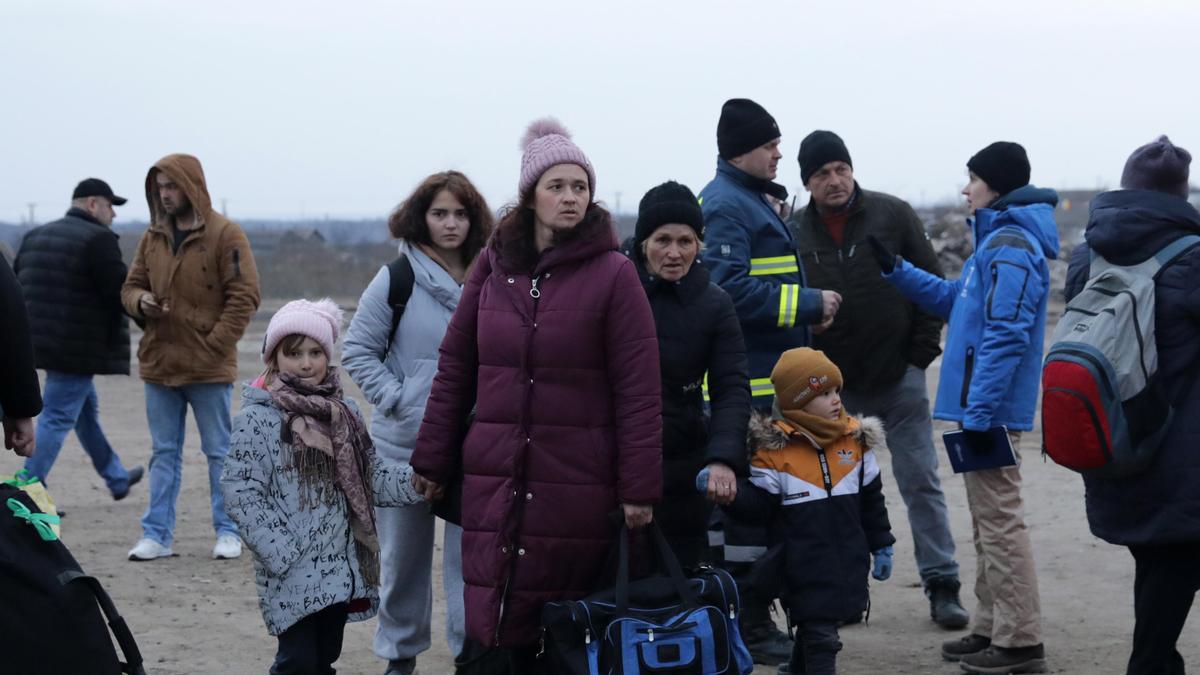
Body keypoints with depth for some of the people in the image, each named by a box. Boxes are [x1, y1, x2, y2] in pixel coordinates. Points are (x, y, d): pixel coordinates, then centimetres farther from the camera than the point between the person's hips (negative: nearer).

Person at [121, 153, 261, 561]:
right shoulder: (152, 237, 10)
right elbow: (131, 286, 17)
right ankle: (157, 534, 13)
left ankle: (228, 532, 13)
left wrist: (215, 344, -15)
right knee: (164, 453, 9)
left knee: (220, 452, 5)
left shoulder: (225, 235, -7)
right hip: (158, 365, 5)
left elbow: (244, 296, -10)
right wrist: (140, 302, -7)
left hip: (209, 369, -5)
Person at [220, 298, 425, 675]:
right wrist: (280, 552, -18)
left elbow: (371, 478, 13)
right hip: (292, 572, -6)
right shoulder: (257, 418, -10)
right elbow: (239, 491, -13)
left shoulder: (344, 413, 9)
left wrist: (414, 481, -5)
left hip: (339, 566, 6)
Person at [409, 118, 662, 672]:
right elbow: (455, 369, 13)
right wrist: (433, 459, 12)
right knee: (495, 627, 1)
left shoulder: (612, 274, -4)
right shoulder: (493, 266, 8)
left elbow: (638, 390, -6)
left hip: (577, 484, -3)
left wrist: (639, 488, -9)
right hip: (495, 480, 3)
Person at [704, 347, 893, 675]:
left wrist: (881, 546, 17)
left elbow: (871, 498, 14)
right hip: (803, 566, -5)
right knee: (819, 637, -7)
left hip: (848, 561, 5)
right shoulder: (774, 448, -9)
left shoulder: (855, 439, 5)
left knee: (813, 627, 16)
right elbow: (759, 503, -7)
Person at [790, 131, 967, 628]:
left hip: (899, 378, -2)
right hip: (832, 385, 2)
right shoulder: (794, 233, -1)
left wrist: (922, 350, -5)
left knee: (921, 481, 2)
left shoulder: (893, 216, -5)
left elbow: (932, 284, -1)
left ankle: (942, 586, 9)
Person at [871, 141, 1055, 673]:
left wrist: (979, 412, -23)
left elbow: (1005, 336, -22)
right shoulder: (999, 240, 16)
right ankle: (992, 628, 23)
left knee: (1000, 521, -7)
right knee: (988, 521, 16)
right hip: (980, 405, 11)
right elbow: (956, 300, 26)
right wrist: (896, 269, 18)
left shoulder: (1010, 247, -16)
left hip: (991, 408, -11)